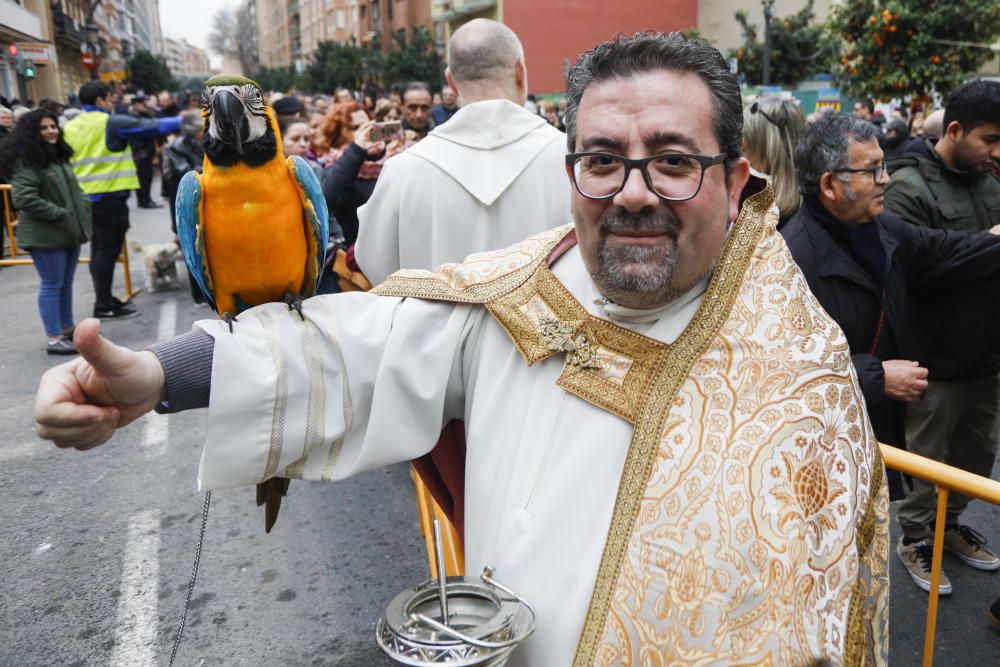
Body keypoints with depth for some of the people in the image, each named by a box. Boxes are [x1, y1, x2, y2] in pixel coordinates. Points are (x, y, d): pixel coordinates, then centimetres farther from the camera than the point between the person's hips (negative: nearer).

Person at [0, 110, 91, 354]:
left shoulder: (59, 156, 15)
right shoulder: (25, 161, -12)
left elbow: (74, 189, 23)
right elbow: (24, 199, -20)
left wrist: (84, 208, 4)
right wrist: (60, 214, -18)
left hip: (70, 230, 8)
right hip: (45, 234, -8)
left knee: (66, 283, 15)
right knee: (51, 285, -5)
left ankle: (67, 328, 26)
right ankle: (54, 339, 0)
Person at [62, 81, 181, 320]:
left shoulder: (70, 127, 11)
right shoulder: (112, 123, -9)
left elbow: (65, 162, 16)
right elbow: (151, 127, -6)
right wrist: (180, 122, 4)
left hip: (85, 197, 7)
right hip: (110, 196, -7)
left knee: (99, 250, 14)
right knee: (108, 251, -3)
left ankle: (104, 300, 22)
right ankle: (104, 306, 0)